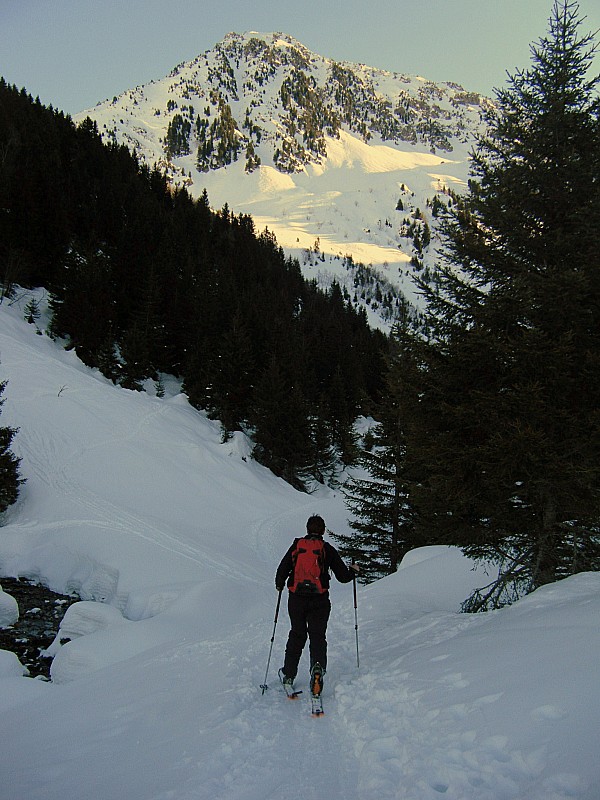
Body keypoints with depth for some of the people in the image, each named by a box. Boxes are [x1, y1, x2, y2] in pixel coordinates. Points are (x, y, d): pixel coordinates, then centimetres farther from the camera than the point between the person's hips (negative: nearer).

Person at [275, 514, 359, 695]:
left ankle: (288, 675, 20)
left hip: (296, 599, 2)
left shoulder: (296, 546, 2)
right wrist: (353, 570, 23)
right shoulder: (328, 549, -1)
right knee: (317, 636, 5)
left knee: (297, 635, 17)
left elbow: (282, 570, 4)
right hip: (319, 600, -2)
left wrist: (279, 585, 25)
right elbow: (343, 576, 1)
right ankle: (318, 665, -22)